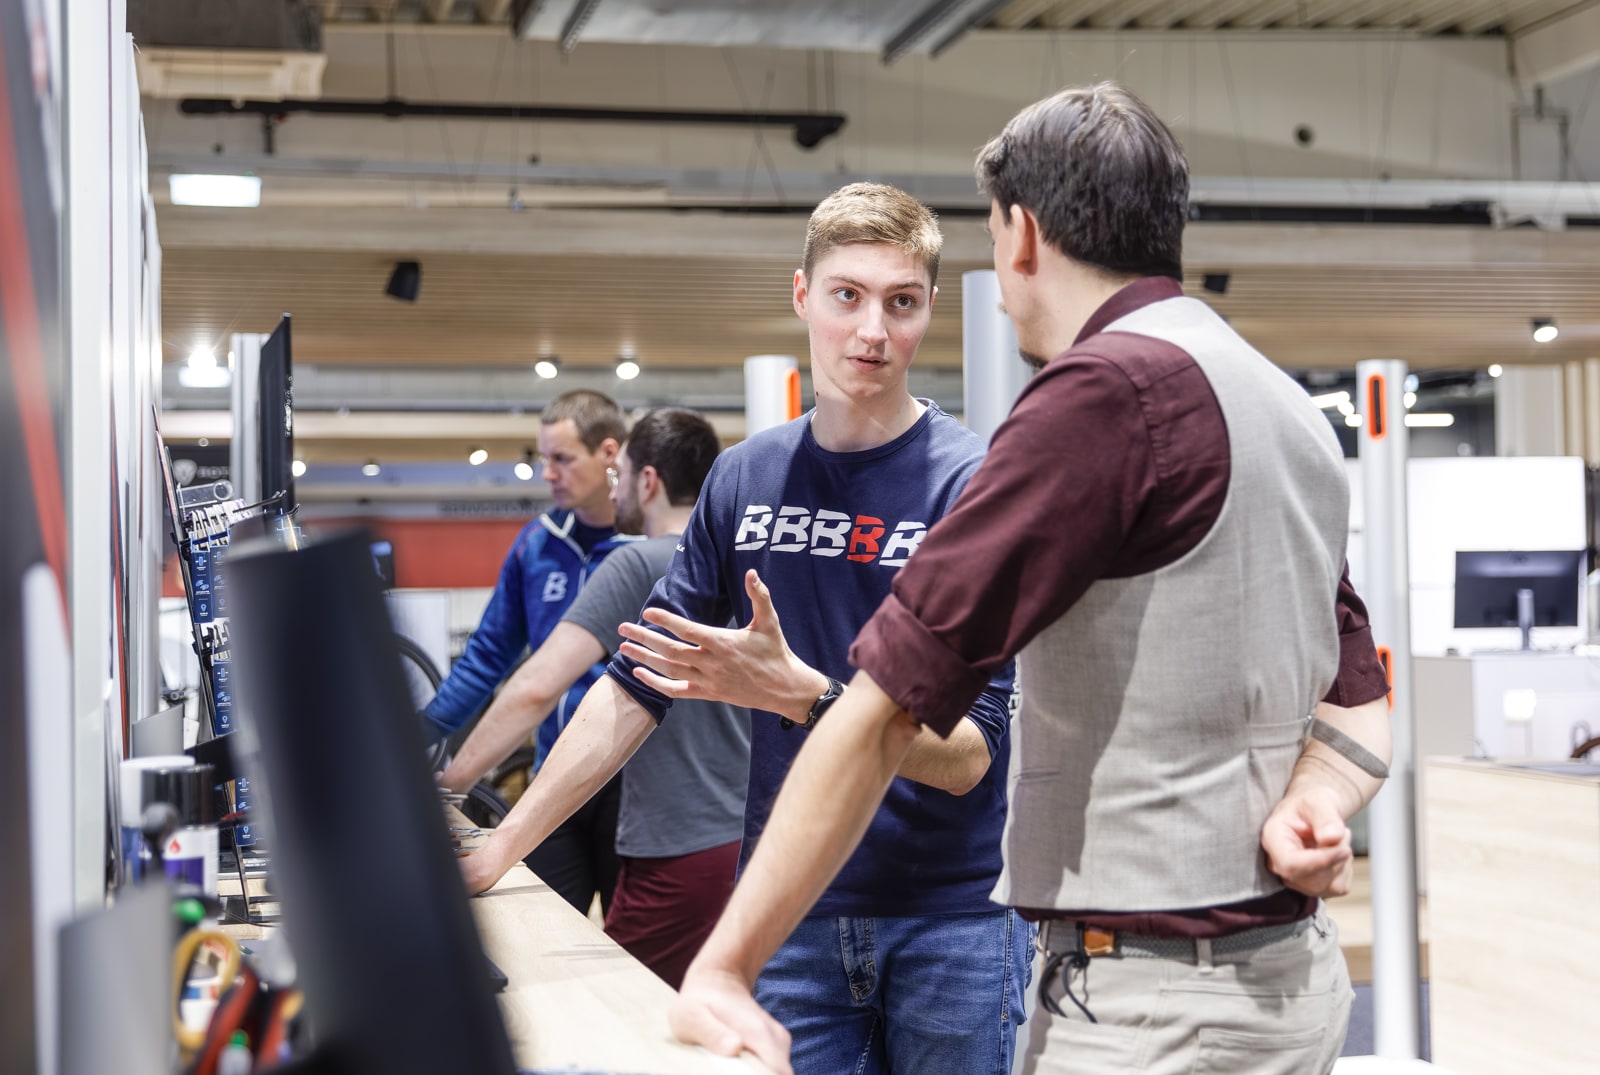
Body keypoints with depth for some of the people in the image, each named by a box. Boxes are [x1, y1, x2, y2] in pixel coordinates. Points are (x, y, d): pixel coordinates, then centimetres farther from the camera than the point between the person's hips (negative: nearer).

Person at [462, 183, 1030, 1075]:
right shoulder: (746, 479, 5)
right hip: (790, 918, 3)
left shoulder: (978, 483, -9)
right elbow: (640, 684, 11)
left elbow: (969, 753, -14)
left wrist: (795, 691, -28)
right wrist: (496, 851, 8)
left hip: (952, 915, -3)